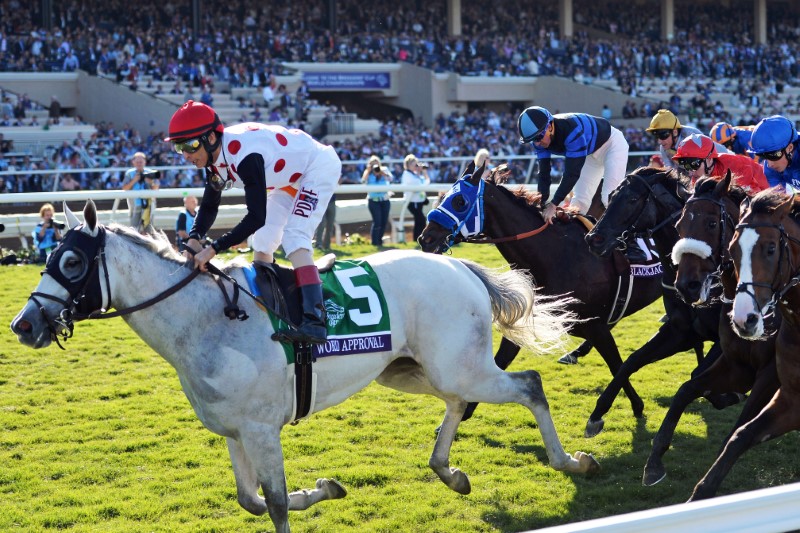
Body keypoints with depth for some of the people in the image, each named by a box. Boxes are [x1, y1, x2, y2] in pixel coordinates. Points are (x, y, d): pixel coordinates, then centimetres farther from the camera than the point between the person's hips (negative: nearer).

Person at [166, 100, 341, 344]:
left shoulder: (244, 155, -37)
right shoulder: (215, 155, -9)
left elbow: (257, 217, -38)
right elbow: (209, 205, 1)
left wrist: (214, 248, -39)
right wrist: (194, 239, -18)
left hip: (319, 166, -10)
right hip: (292, 176, 10)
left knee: (293, 237, -24)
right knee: (262, 241, 8)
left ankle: (314, 322, -31)